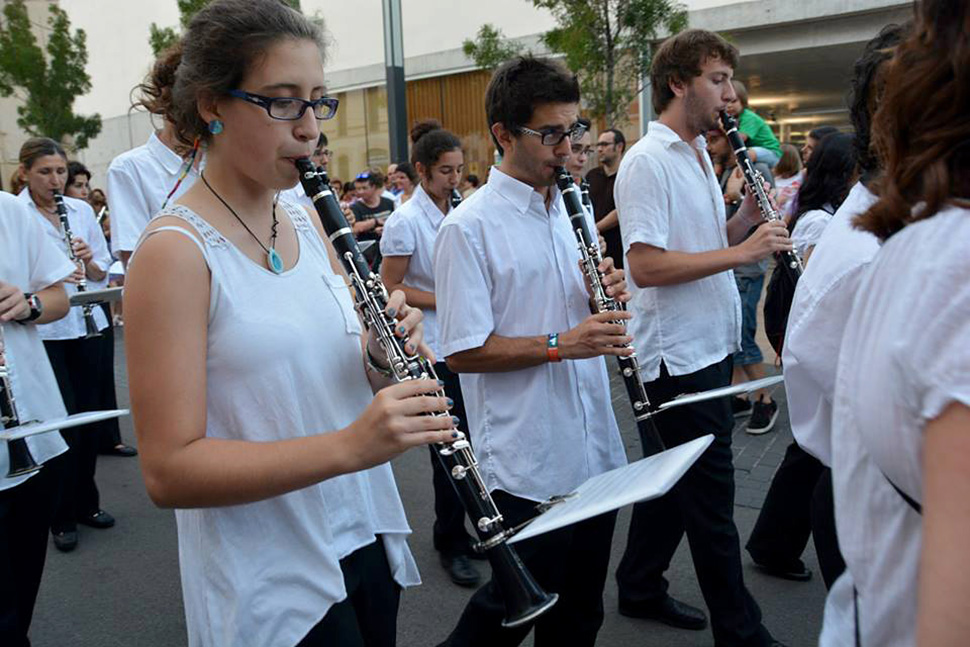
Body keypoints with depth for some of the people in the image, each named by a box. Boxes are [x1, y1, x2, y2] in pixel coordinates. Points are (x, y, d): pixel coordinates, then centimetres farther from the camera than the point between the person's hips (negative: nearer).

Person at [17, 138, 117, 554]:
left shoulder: (82, 210, 7)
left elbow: (104, 272, 8)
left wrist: (89, 262, -13)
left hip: (86, 325, 4)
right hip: (41, 331, -4)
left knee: (90, 417, 9)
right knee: (64, 420, -3)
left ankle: (86, 503, 27)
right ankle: (63, 518, 14)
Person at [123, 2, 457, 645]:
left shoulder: (308, 222, 3)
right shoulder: (175, 251, -18)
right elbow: (168, 471, -21)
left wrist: (386, 357, -12)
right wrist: (350, 445, -31)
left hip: (365, 538, 7)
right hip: (270, 587, -6)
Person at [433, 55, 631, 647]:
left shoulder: (571, 208, 10)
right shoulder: (469, 227, -14)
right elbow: (463, 351, -17)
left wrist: (607, 294, -2)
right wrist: (560, 343, -22)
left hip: (595, 449, 7)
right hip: (528, 464, -7)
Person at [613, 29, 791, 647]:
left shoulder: (700, 156, 14)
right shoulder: (646, 162, -15)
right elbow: (645, 266, -25)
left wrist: (749, 217, 1)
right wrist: (741, 251, -22)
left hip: (709, 344, 9)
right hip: (679, 352, -9)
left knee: (675, 475, 18)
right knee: (711, 492, 1)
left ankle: (641, 588, 34)